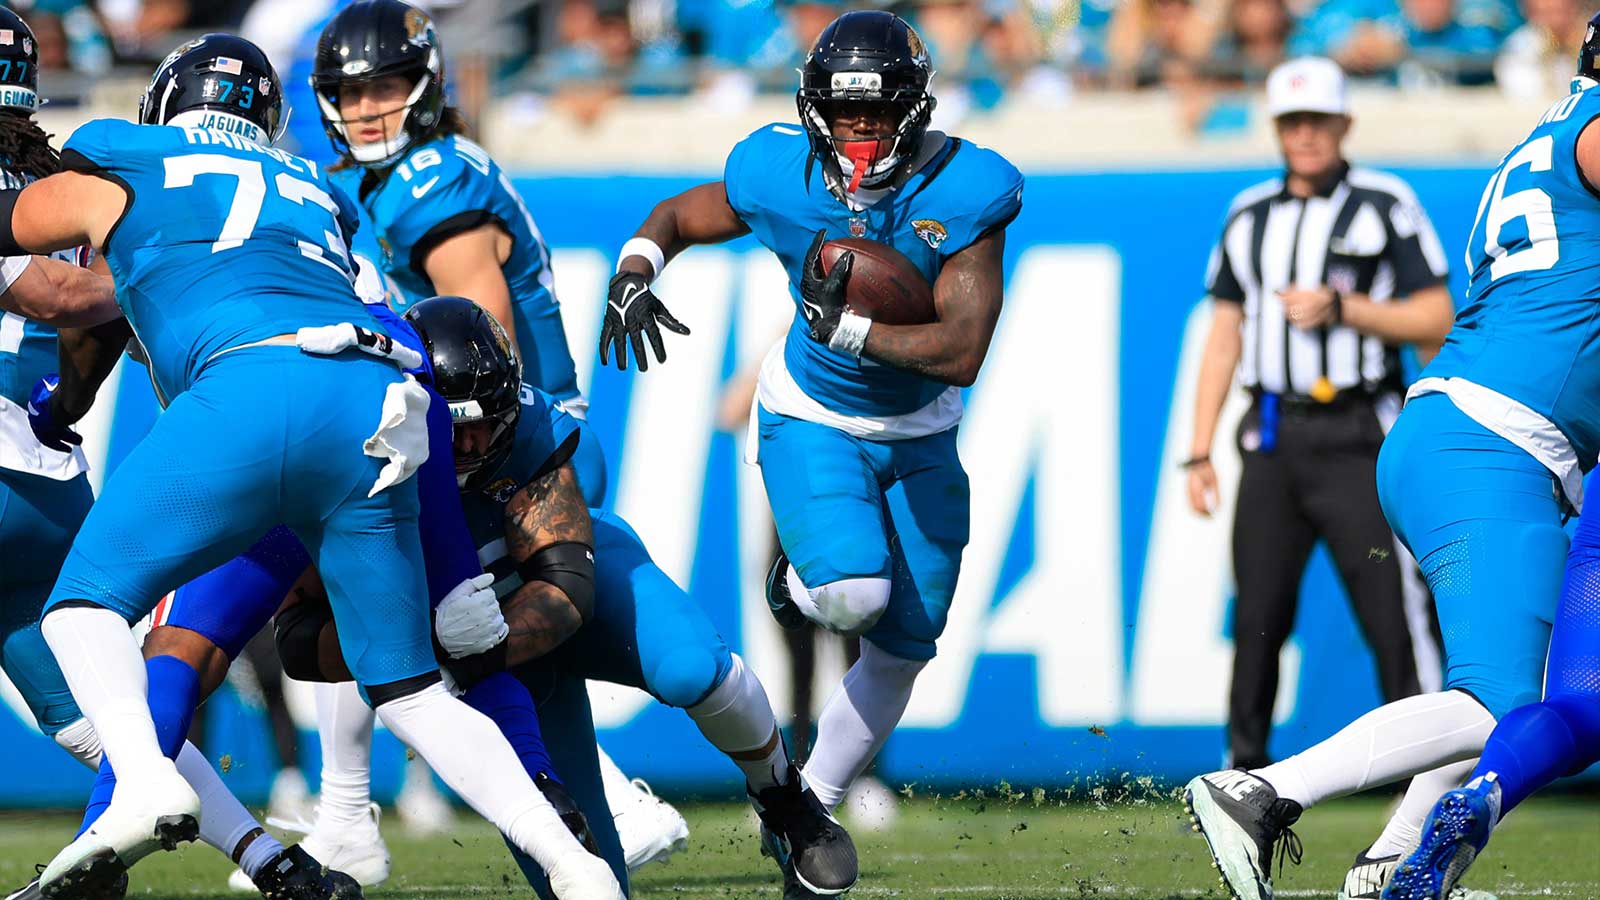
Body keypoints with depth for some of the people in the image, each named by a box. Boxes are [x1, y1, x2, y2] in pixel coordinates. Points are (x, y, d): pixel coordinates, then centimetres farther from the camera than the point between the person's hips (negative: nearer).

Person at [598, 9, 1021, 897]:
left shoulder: (964, 195, -24)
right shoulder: (780, 176, -20)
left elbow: (962, 354, -28)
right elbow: (674, 216, 0)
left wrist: (848, 327, -37)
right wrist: (634, 272, -21)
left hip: (919, 439, 2)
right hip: (812, 423, -2)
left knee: (899, 651, 8)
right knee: (854, 595, -27)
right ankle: (801, 581, 12)